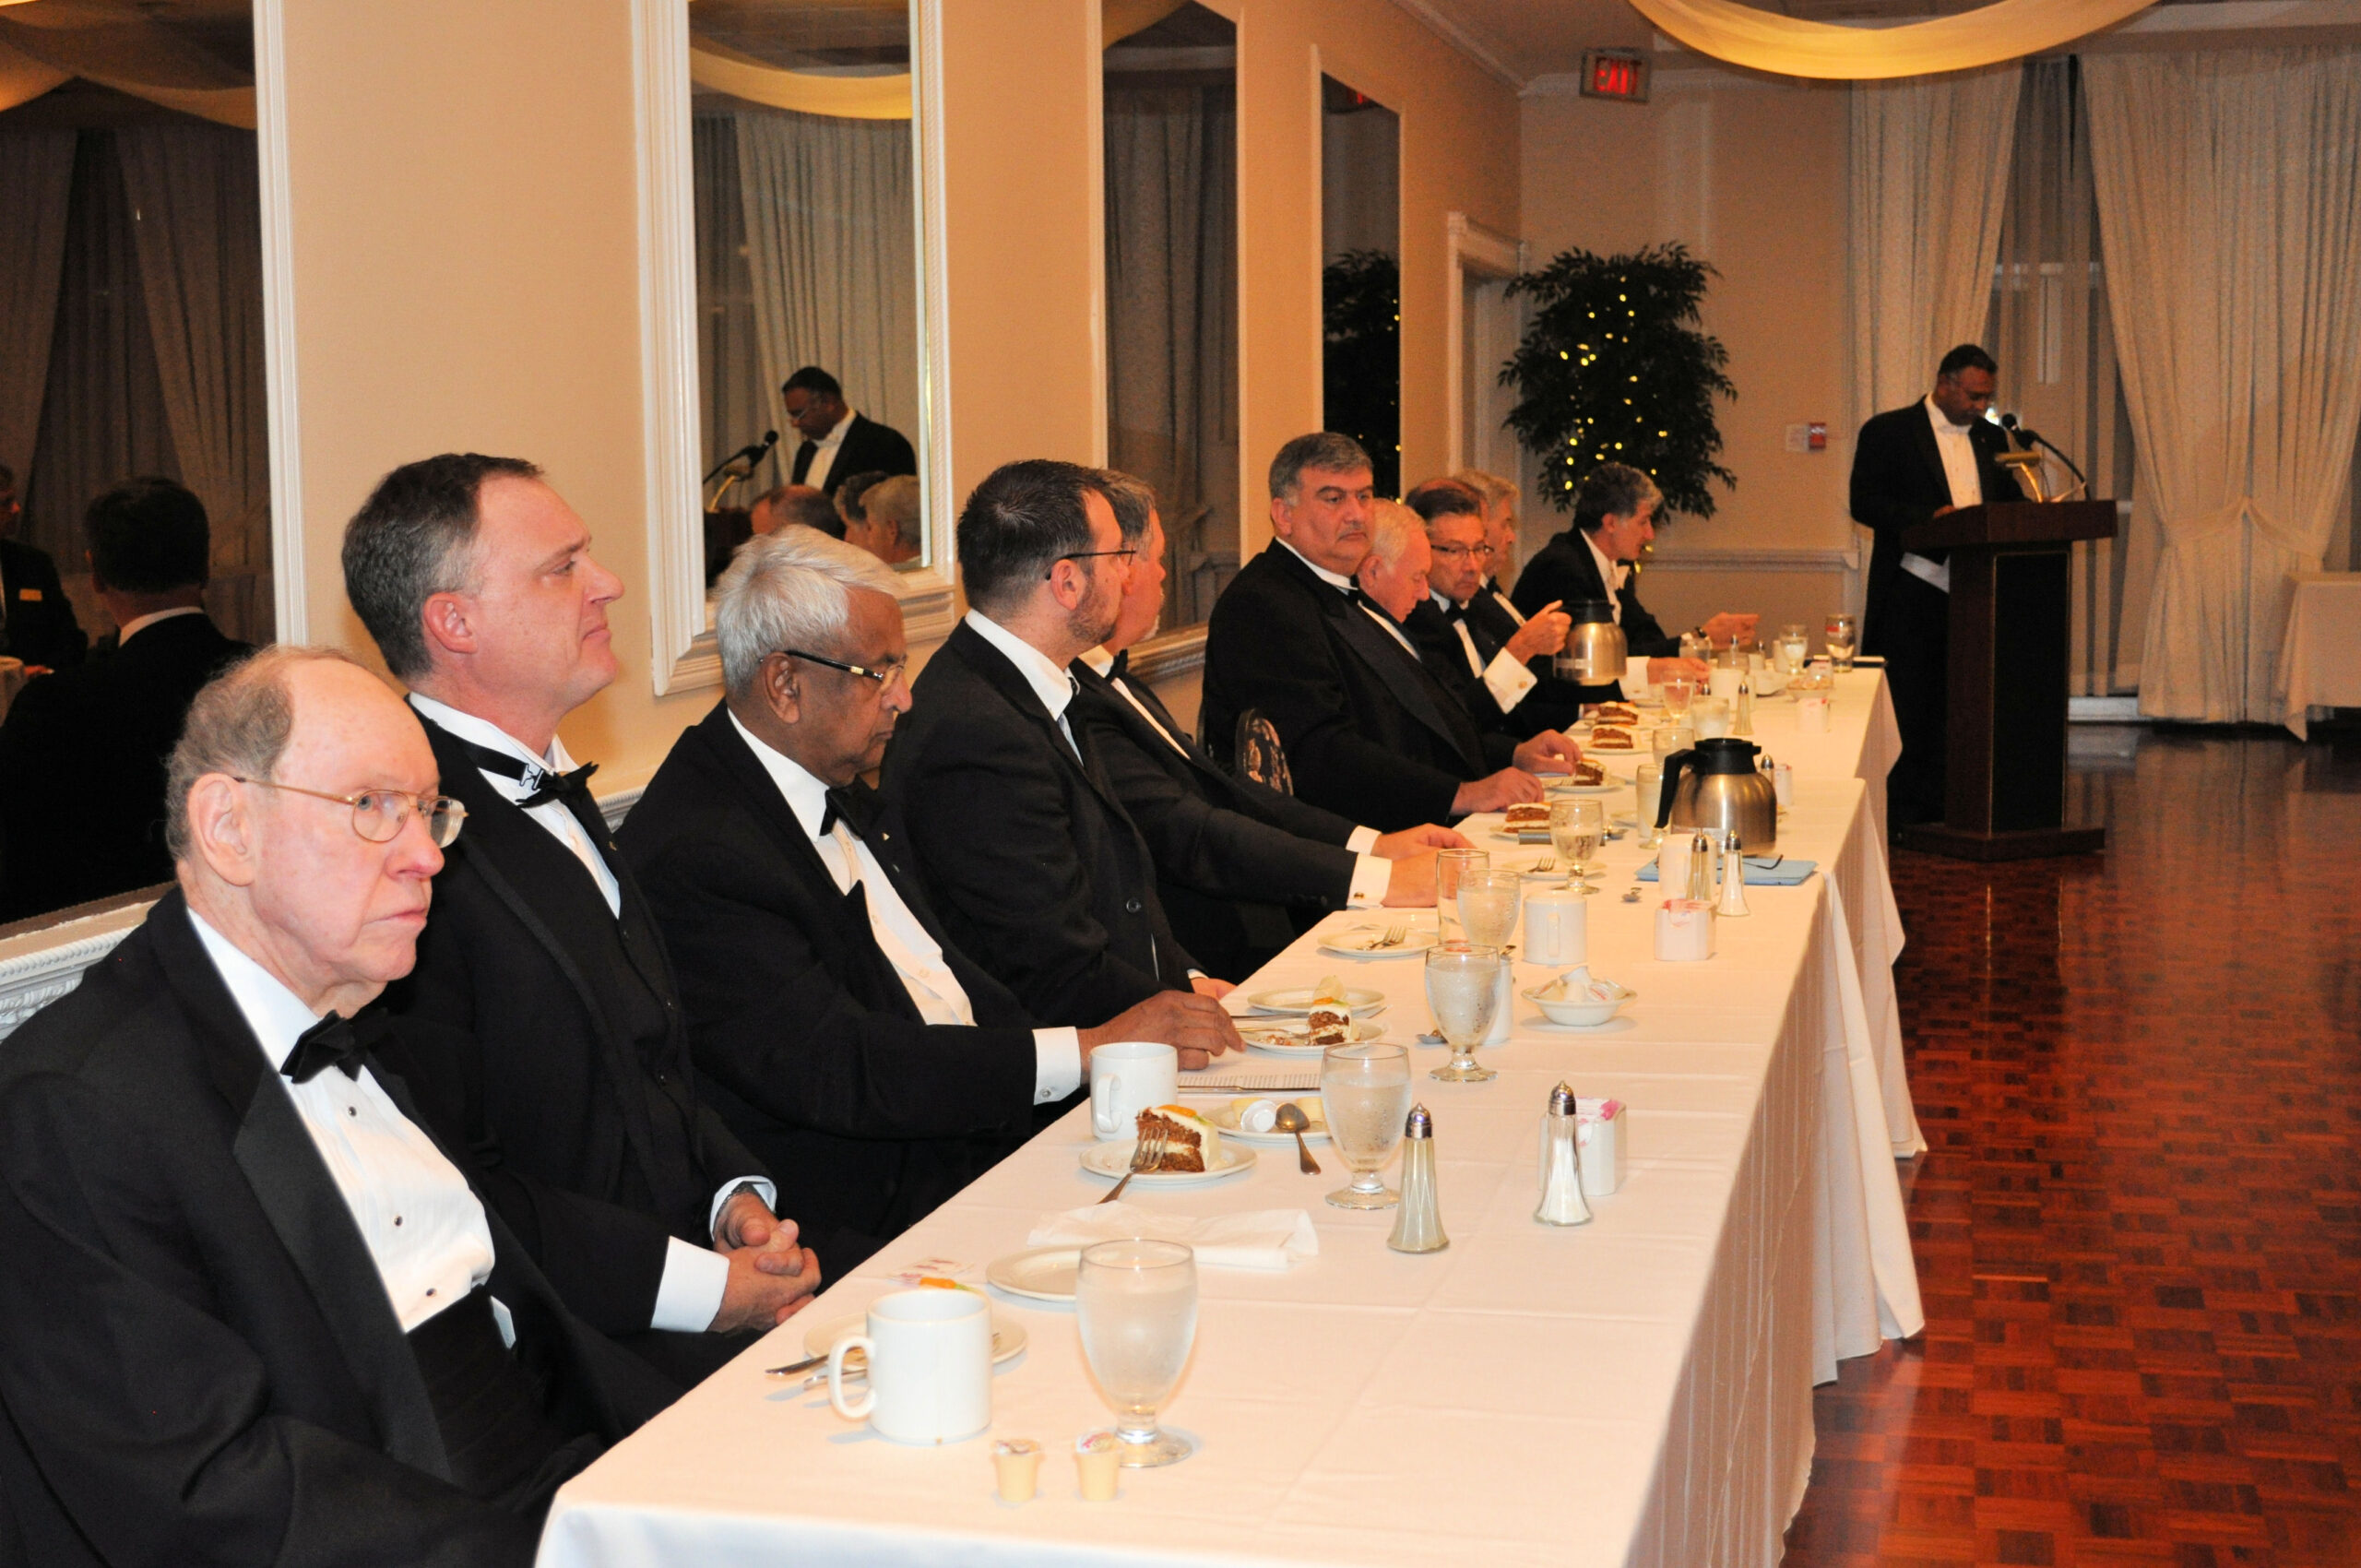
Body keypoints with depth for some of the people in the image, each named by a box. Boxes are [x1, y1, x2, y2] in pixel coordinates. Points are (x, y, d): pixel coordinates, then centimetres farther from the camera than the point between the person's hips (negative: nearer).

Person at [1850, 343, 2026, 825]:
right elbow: (1864, 503, -8)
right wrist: (1931, 517, -20)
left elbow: (2012, 503, 21)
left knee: (1956, 709, 3)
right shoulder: (1888, 432, 0)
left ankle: (1940, 811, 7)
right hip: (1910, 593, -5)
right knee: (1907, 709, -3)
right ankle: (1903, 817, 3)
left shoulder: (1991, 438, 17)